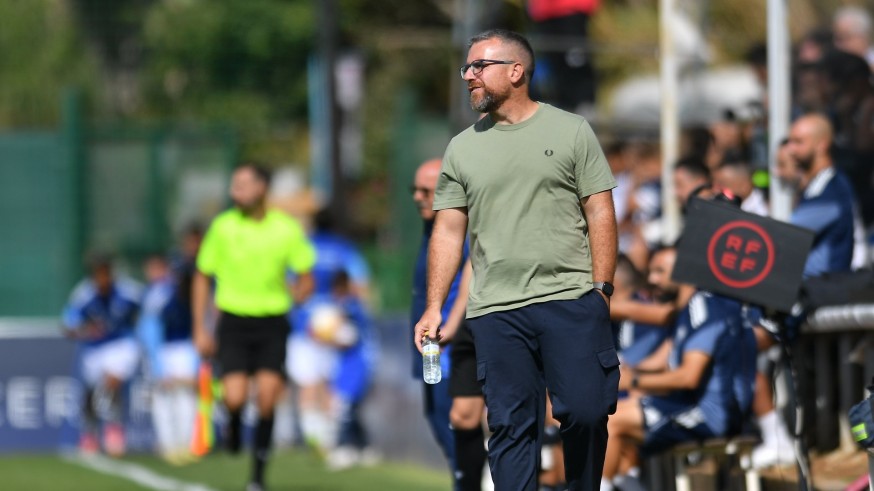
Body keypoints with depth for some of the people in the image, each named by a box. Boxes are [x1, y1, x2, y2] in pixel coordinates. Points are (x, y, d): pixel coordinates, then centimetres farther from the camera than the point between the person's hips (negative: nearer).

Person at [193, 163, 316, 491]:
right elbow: (202, 277, 7)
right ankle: (234, 421, 23)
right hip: (233, 322, 0)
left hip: (272, 323, 0)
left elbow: (306, 279, 9)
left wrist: (287, 302, -6)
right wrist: (200, 330, 4)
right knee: (235, 398, -16)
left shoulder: (286, 229, -2)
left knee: (267, 398, -10)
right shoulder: (223, 226, -2)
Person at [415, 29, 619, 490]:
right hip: (497, 311, 2)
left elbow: (600, 213, 3)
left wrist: (601, 287, -6)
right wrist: (434, 308, 3)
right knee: (511, 426, 0)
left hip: (571, 300, -2)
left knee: (585, 412, -5)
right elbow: (448, 231, 11)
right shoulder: (462, 149, 12)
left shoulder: (569, 131, 6)